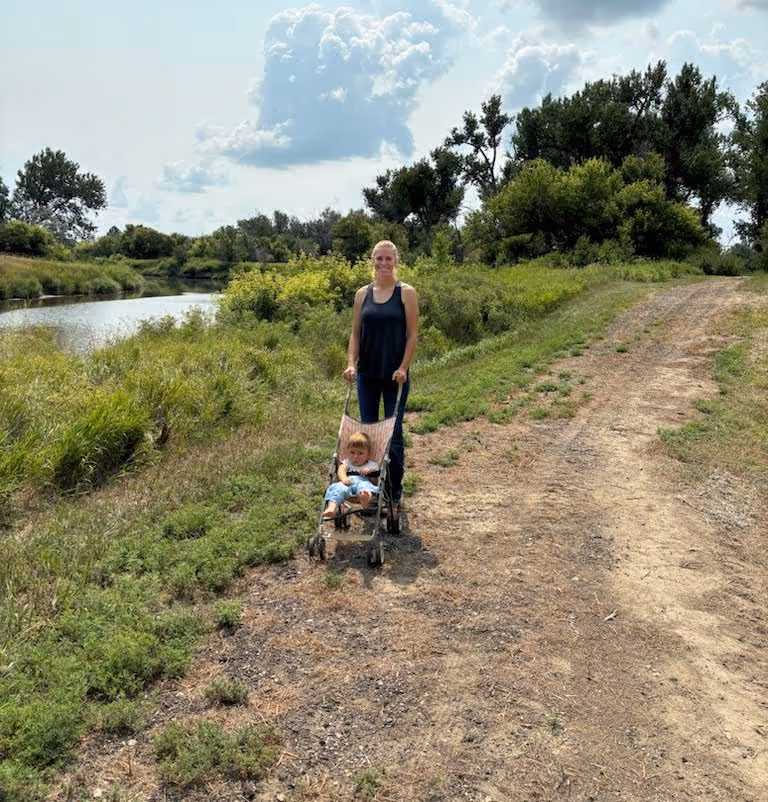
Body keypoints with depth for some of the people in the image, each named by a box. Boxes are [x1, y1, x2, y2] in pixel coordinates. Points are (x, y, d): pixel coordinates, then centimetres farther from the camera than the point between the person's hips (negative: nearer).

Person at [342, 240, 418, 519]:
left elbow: (412, 334, -5)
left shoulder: (406, 293, -3)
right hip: (367, 374, 3)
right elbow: (355, 332, 8)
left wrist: (403, 367, -14)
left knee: (393, 434, 1)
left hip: (395, 375, -3)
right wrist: (351, 363, -5)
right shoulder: (362, 294, 7)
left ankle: (395, 495, 12)